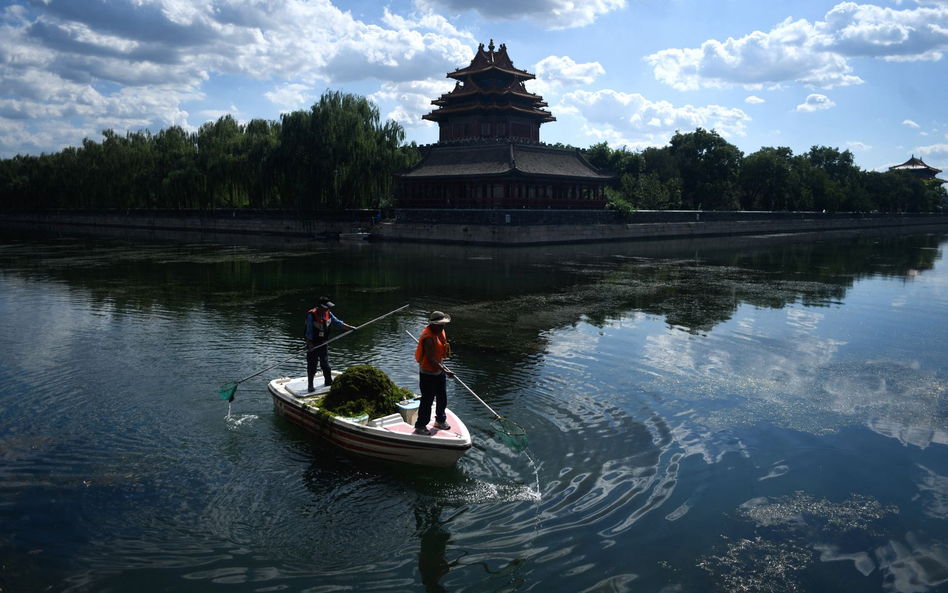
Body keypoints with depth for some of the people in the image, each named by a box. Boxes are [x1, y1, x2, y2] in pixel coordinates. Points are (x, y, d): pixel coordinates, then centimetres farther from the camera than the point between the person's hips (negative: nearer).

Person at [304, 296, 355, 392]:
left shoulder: (328, 314, -1)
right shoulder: (311, 315, -21)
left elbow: (338, 323, 5)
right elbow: (308, 332, -19)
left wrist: (351, 328, -3)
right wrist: (309, 345, -22)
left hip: (323, 344, 6)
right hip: (313, 345, -6)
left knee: (326, 365, 16)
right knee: (312, 367, 2)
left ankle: (329, 382, 30)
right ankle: (310, 386, 12)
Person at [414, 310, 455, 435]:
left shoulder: (441, 331, 3)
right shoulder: (428, 337, -27)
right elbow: (431, 358, -28)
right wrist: (445, 371, -30)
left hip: (439, 370, 9)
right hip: (427, 373, -9)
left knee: (442, 397, 19)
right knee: (427, 400, -1)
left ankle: (440, 421, 38)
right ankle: (420, 426, 13)